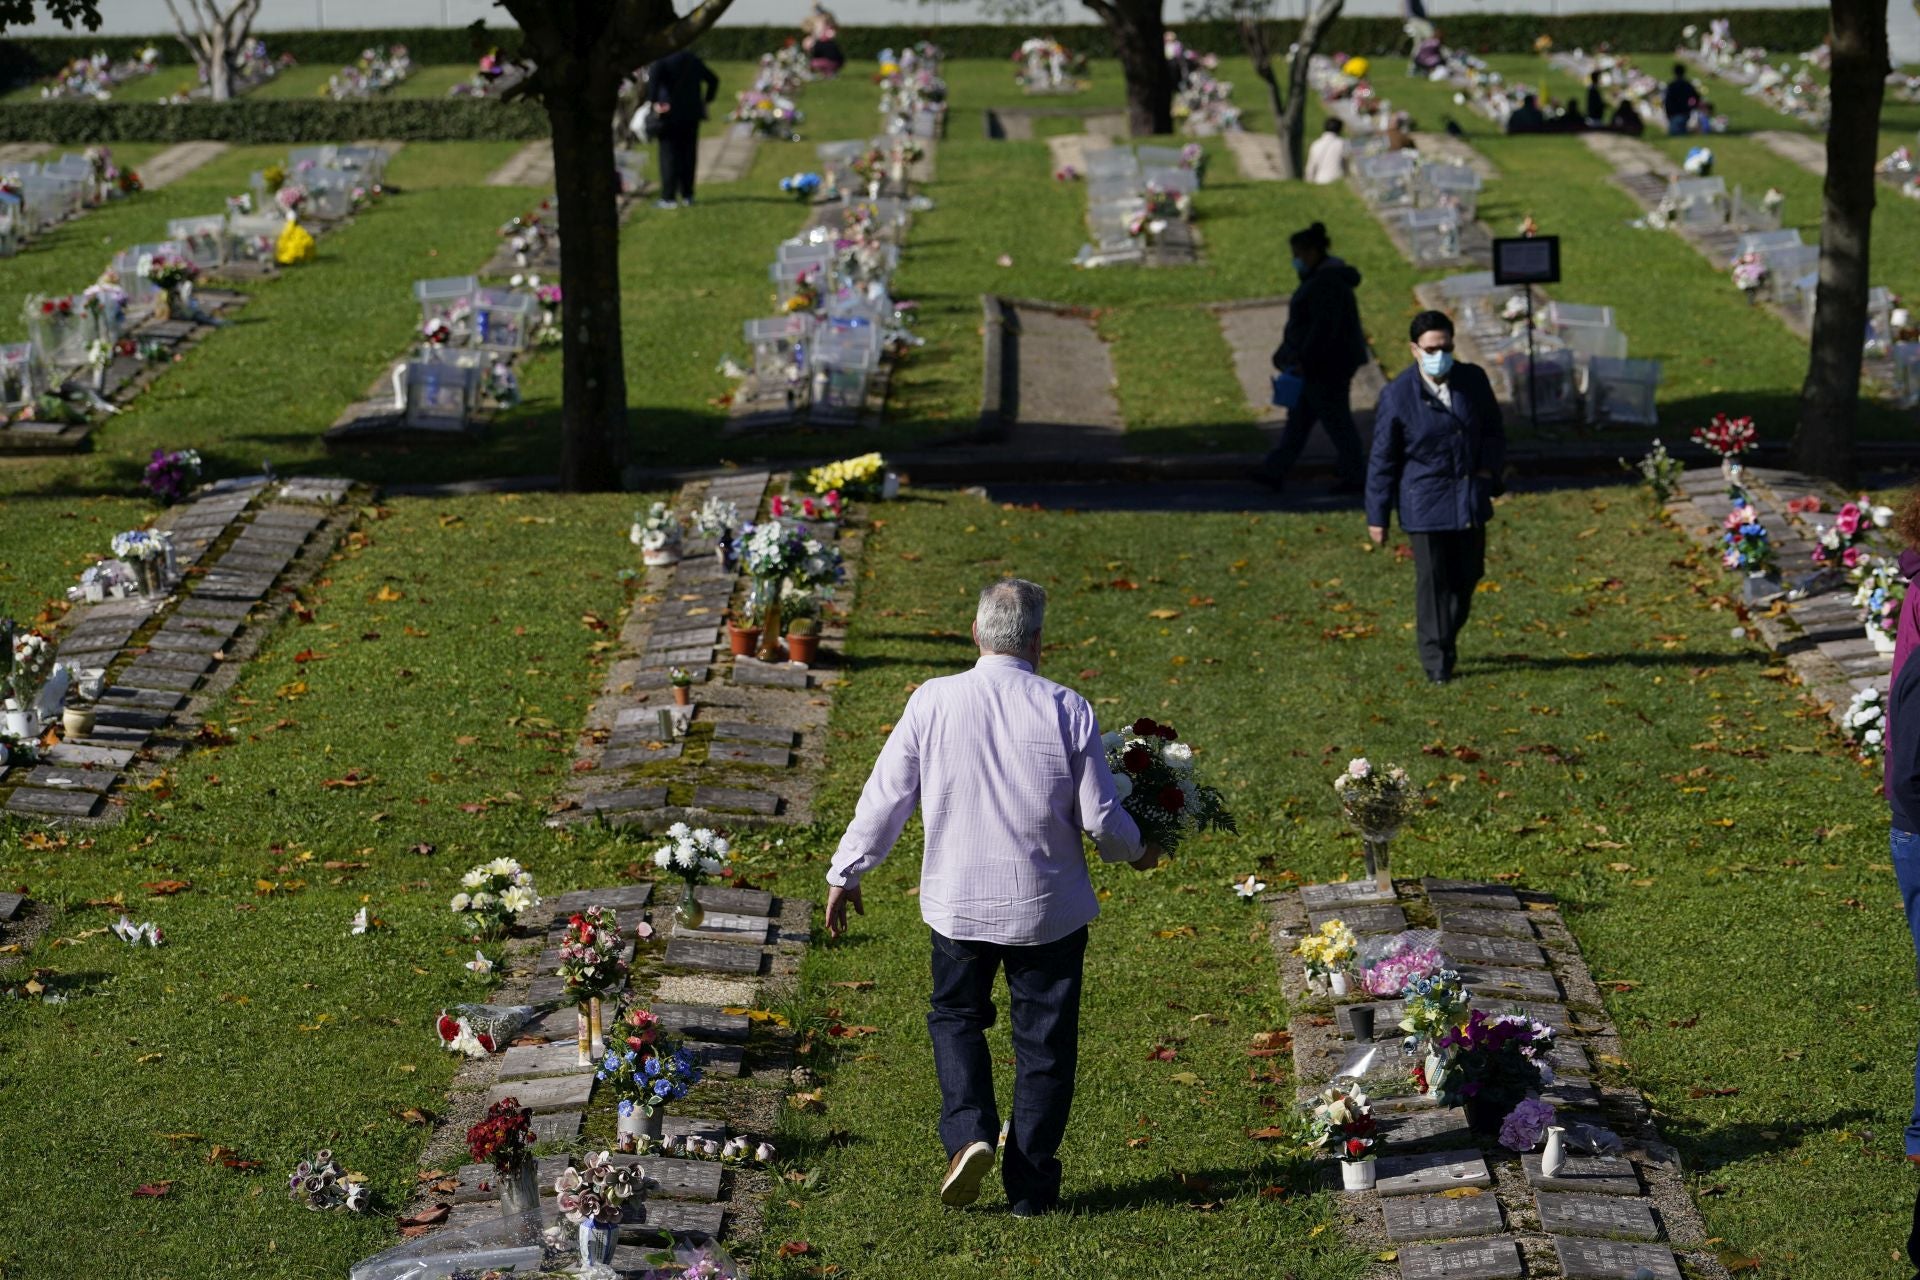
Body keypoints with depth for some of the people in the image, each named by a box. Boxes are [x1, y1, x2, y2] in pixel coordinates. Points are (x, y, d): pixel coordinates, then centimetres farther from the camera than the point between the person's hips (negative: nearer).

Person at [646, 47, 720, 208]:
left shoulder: (662, 60, -8)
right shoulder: (693, 59, 10)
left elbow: (653, 76, -28)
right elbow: (713, 80, 17)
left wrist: (654, 101, -22)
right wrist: (705, 101, 23)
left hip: (670, 113, -5)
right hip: (692, 114, 5)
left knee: (669, 154, -2)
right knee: (688, 154, 11)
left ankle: (668, 197, -6)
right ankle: (687, 195, 12)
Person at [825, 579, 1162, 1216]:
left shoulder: (932, 703, -10)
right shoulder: (1067, 711, -11)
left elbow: (884, 798, -3)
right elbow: (1101, 818, -6)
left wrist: (846, 874, 10)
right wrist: (1136, 852, 16)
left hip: (958, 902, 1)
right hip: (1049, 905, -1)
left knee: (956, 1015, 22)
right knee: (1044, 1041, 11)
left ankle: (969, 1132, 0)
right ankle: (1031, 1186, 16)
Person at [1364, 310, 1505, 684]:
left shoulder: (1474, 380, 0)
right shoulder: (1397, 396, -11)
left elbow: (1494, 430, 15)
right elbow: (1382, 459, -5)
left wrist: (1488, 467, -4)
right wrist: (1377, 516, -3)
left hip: (1470, 499, 4)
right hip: (1426, 503, -4)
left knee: (1467, 575, 13)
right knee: (1432, 580, -2)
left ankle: (1445, 641, 33)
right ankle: (1436, 661, 7)